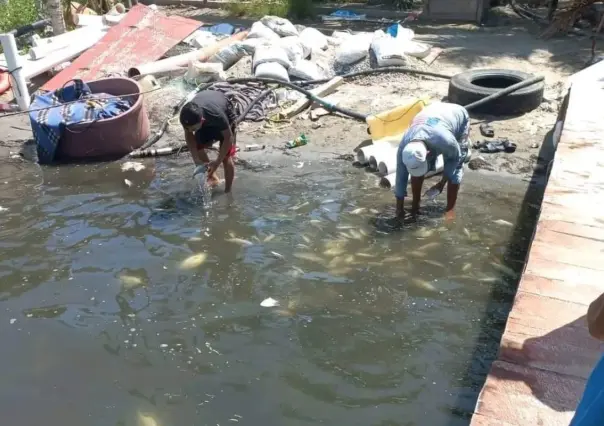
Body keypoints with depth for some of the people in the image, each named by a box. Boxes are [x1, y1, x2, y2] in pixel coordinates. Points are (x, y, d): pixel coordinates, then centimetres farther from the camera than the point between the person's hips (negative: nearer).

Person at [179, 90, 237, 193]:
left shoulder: (217, 115, -46)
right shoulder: (187, 115, -34)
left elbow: (228, 138, -31)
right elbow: (189, 135, -14)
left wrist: (217, 162, -31)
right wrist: (196, 159, -22)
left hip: (225, 115, -4)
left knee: (226, 157, -10)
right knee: (197, 146, 0)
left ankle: (227, 191, 3)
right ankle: (212, 177, 20)